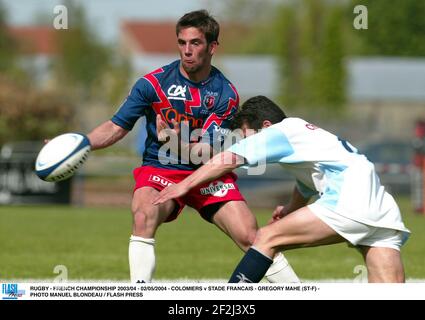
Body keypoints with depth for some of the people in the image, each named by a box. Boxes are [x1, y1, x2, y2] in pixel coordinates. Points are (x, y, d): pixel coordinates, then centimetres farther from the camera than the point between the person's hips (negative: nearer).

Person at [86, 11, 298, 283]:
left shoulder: (226, 94, -5)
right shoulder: (153, 82, -4)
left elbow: (207, 152, -10)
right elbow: (116, 128, 0)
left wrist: (173, 140, -25)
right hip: (160, 170, -1)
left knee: (250, 237, -12)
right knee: (143, 217, -33)